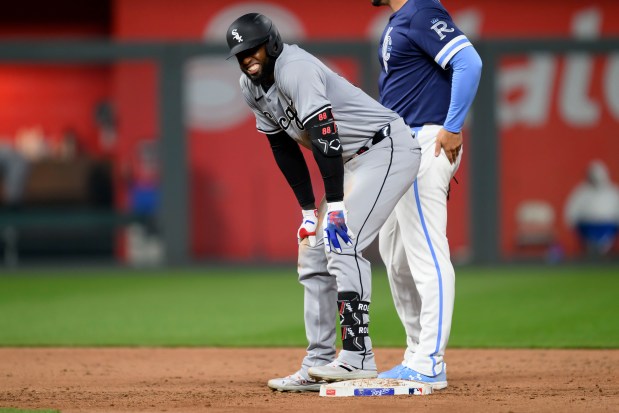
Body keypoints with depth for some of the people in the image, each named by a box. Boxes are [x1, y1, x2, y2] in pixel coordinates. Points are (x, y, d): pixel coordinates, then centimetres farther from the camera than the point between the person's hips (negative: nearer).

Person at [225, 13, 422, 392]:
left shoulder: (294, 69, -24)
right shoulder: (252, 87, 4)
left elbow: (325, 136, -30)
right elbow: (284, 148, 12)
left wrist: (336, 206, -34)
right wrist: (308, 210, 7)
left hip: (389, 148, -10)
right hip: (354, 162, 10)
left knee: (343, 245, -21)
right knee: (313, 256, 7)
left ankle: (357, 356, -22)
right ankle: (318, 366, 9)